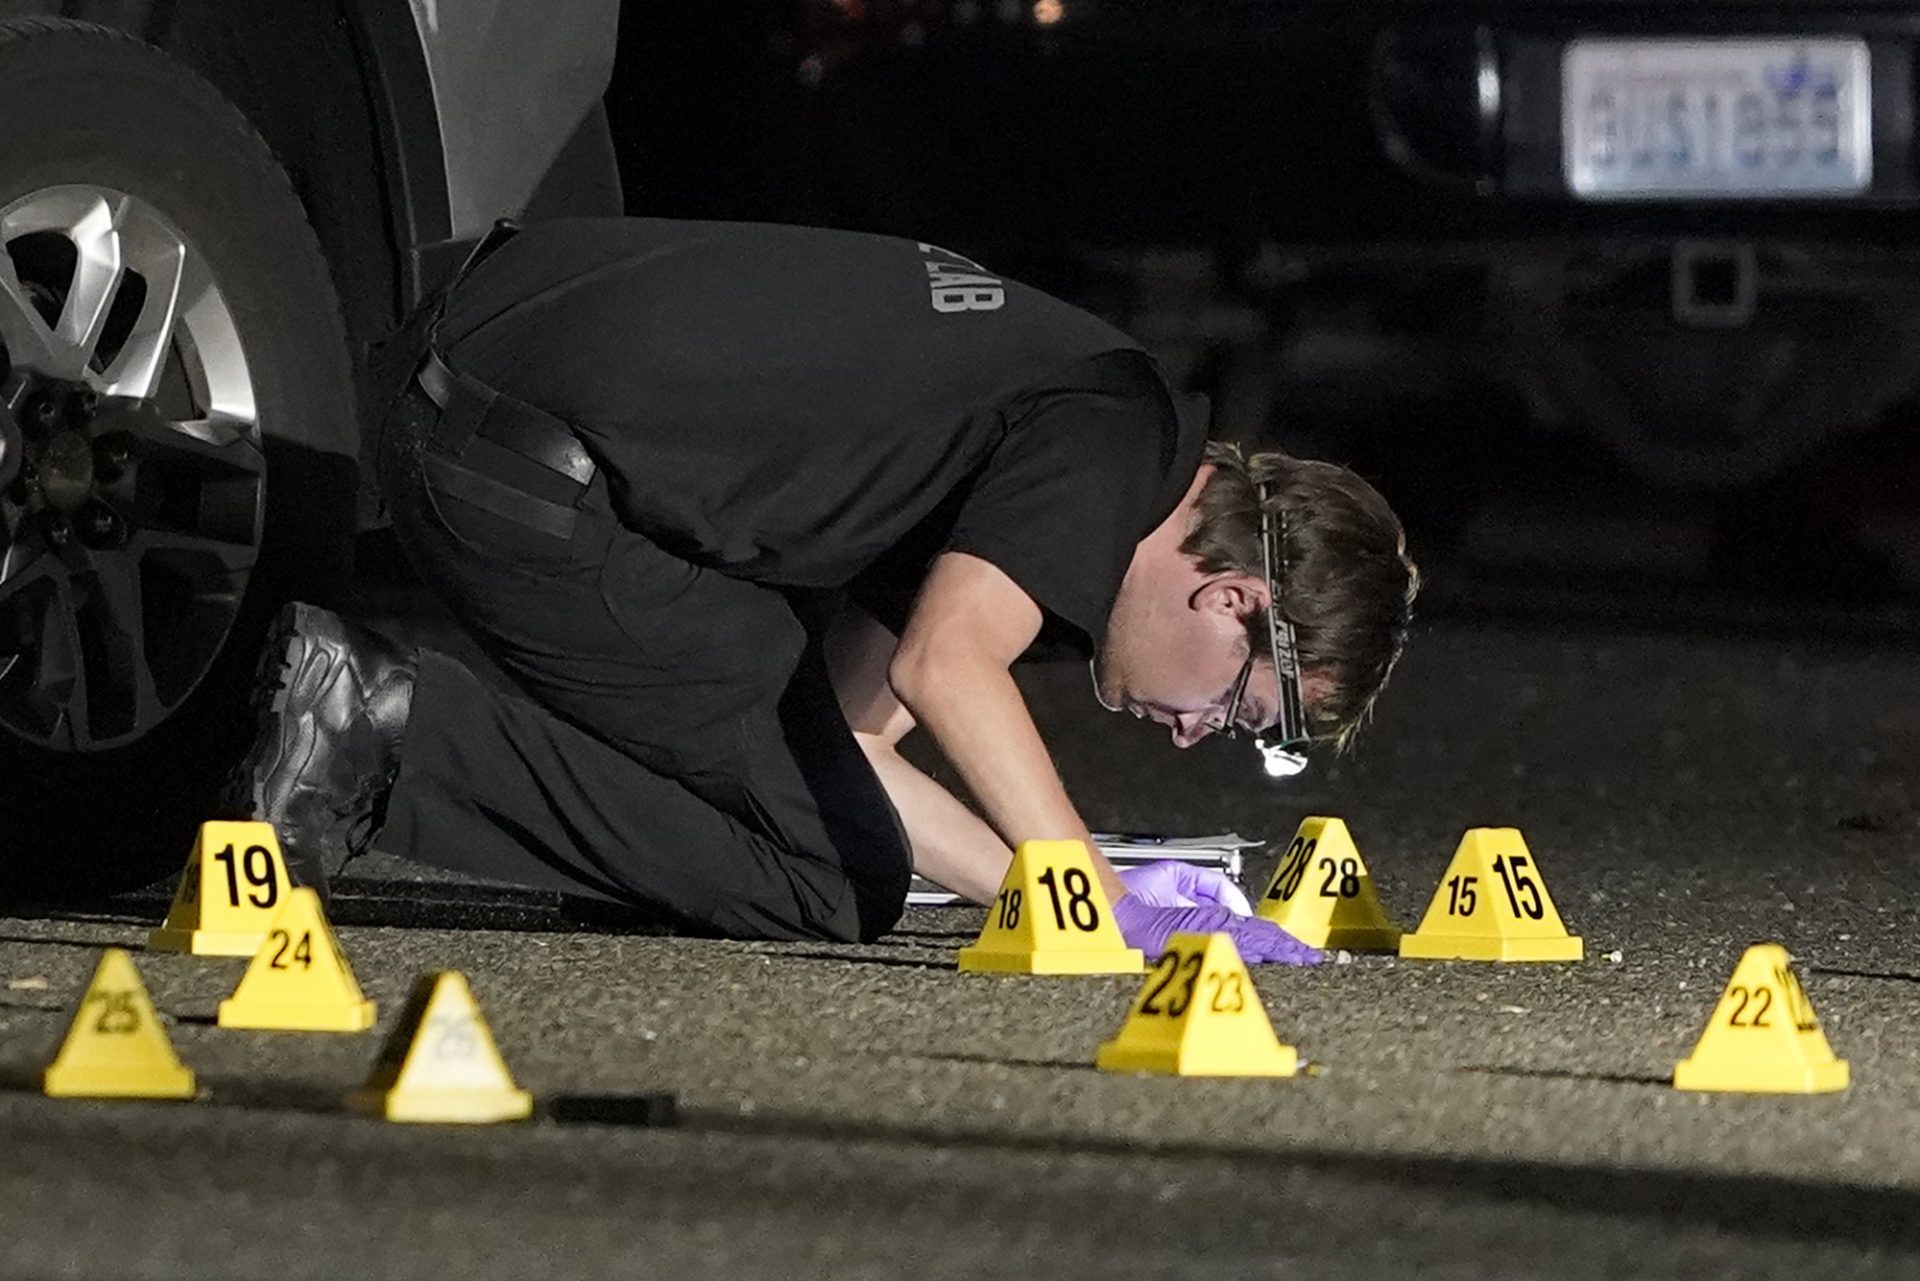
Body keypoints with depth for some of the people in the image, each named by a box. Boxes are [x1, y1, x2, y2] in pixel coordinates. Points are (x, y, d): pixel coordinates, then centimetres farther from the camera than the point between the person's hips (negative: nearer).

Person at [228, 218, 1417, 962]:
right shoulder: (1119, 437, -7)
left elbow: (848, 732, 19)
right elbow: (948, 664, -22)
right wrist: (1109, 909, -20)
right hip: (527, 476, -10)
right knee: (832, 882, -3)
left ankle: (373, 700, 12)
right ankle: (401, 734, -7)